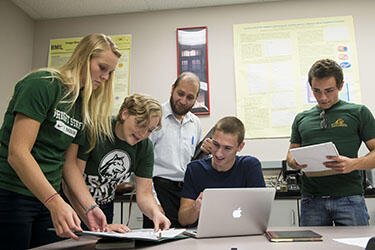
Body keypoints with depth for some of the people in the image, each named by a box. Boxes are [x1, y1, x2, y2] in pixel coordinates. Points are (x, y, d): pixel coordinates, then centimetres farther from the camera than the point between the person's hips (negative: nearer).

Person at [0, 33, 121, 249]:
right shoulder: (43, 84, -14)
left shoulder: (84, 107, 8)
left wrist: (91, 206, -3)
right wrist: (55, 202, -28)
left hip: (48, 199, 7)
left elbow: (69, 163, 8)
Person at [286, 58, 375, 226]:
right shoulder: (301, 118, 15)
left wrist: (354, 164, -17)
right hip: (312, 199, 2)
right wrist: (294, 162, -4)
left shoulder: (359, 112, 7)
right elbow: (291, 153, 20)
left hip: (349, 198, -2)